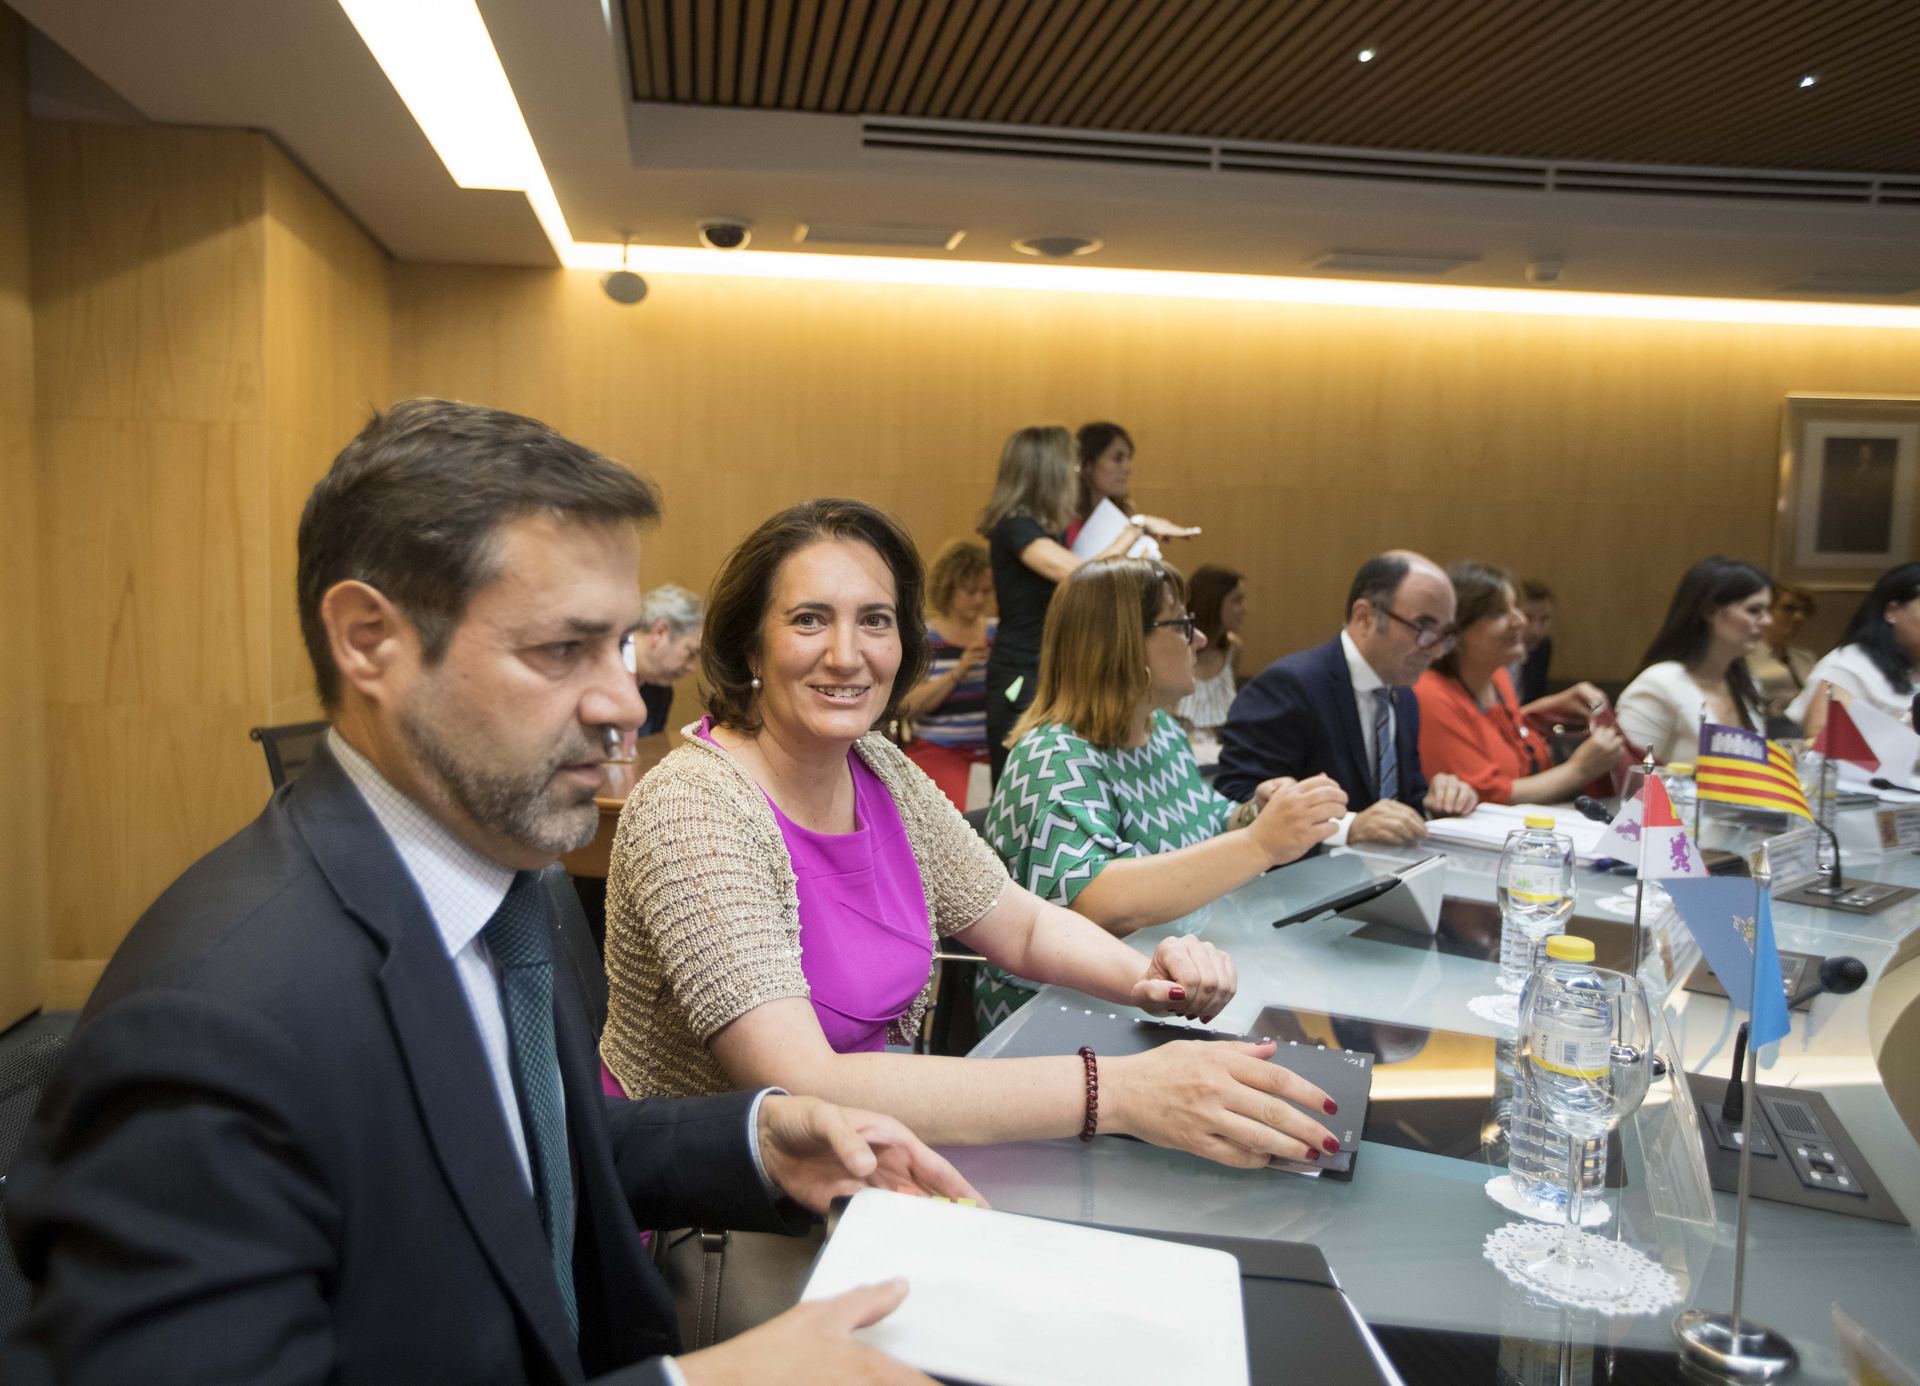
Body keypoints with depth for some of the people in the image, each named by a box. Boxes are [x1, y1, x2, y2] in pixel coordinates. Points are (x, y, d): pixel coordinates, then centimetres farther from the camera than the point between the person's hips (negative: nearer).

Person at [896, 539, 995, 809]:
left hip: (993, 743, 4)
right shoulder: (924, 637, -1)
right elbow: (908, 705, -10)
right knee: (952, 815, -29)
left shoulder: (997, 632, 11)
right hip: (939, 748, -4)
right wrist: (958, 671, -16)